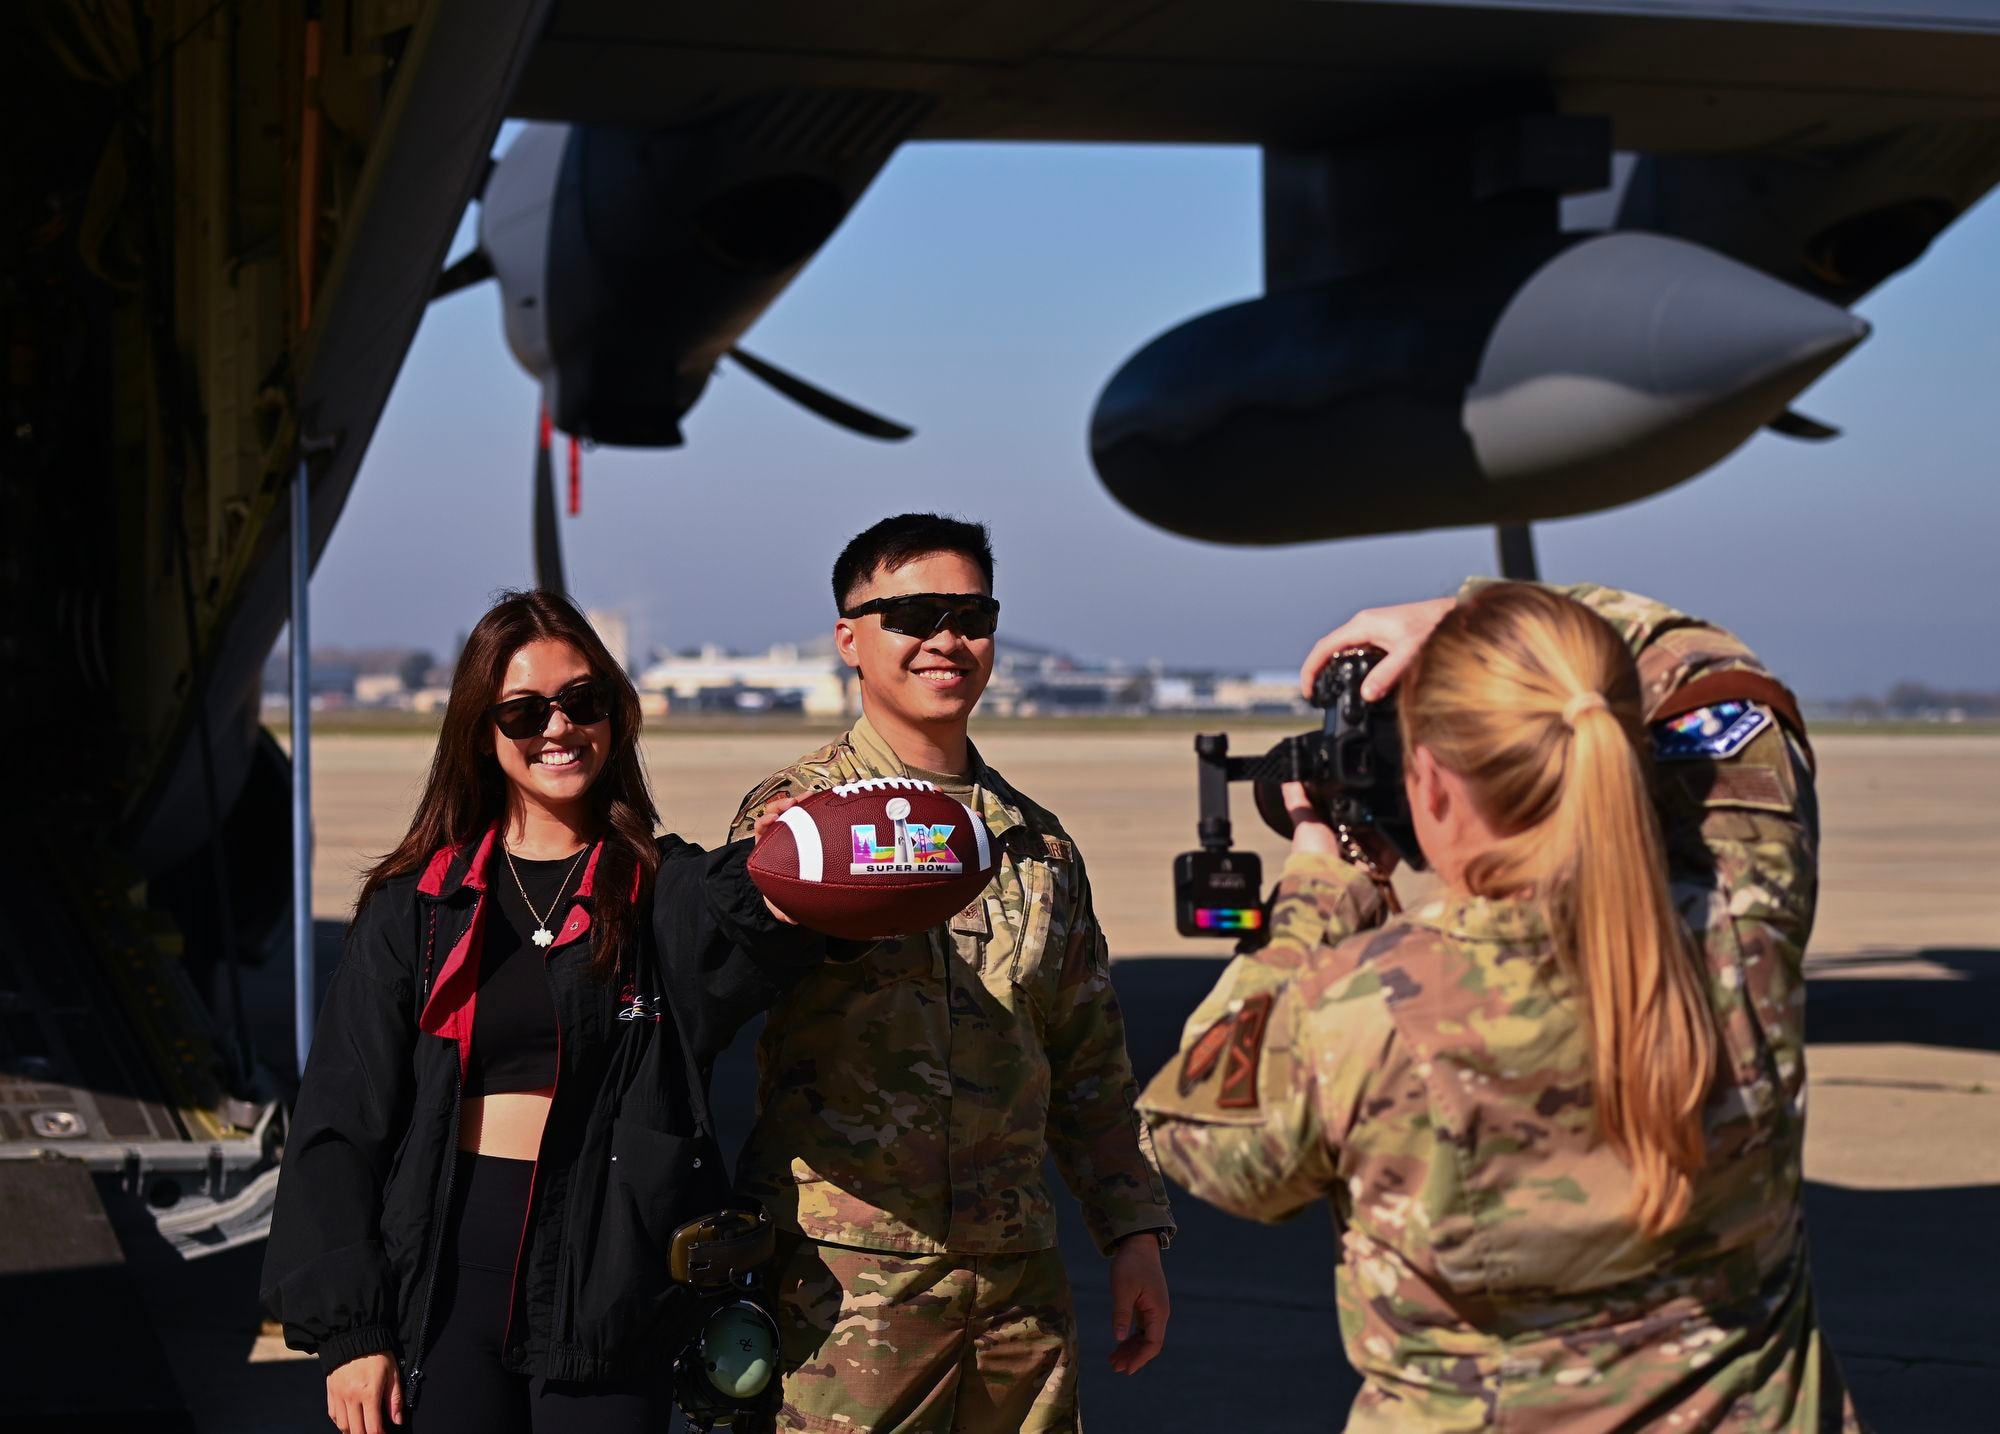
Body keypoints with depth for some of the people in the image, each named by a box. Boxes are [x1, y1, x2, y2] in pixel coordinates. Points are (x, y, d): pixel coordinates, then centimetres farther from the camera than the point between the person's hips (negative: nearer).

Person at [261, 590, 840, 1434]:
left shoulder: (668, 893, 2)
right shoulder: (418, 904, 6)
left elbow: (751, 945, -23)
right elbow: (341, 1120, 5)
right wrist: (347, 1326, -3)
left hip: (609, 1283, -1)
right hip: (447, 1276, 1)